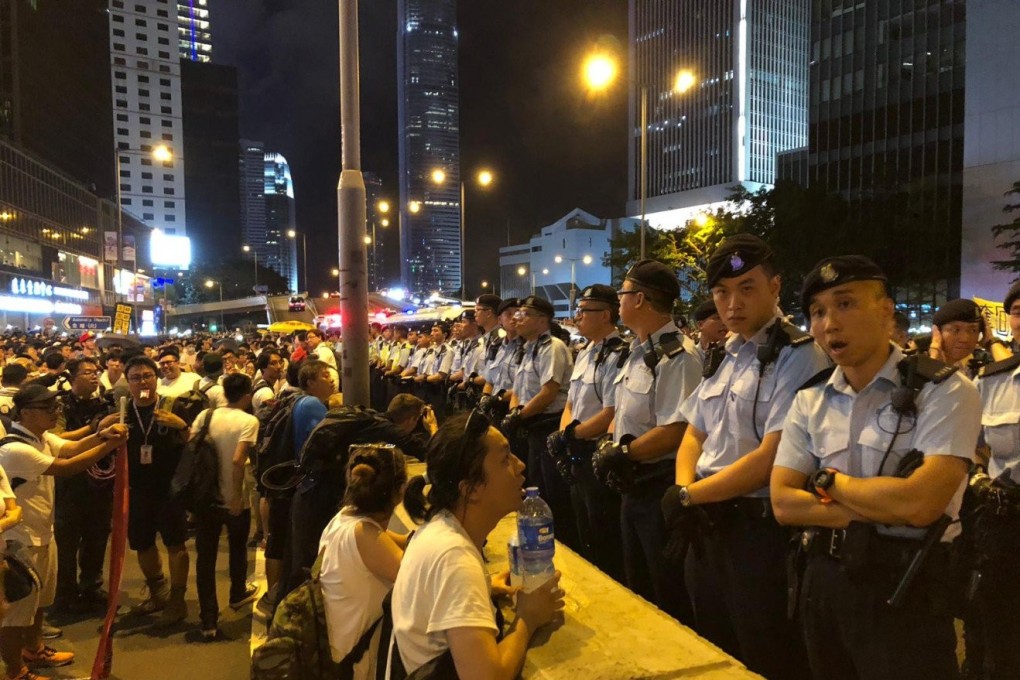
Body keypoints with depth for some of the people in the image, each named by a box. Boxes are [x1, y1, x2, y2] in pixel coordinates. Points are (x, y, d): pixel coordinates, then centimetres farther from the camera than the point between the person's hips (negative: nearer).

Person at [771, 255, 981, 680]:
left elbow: (918, 505, -23)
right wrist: (878, 509, -14)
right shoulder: (809, 401, 3)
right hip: (824, 582, 5)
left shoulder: (945, 391, -11)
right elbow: (783, 503, -3)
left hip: (905, 589, -5)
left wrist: (828, 481, -9)